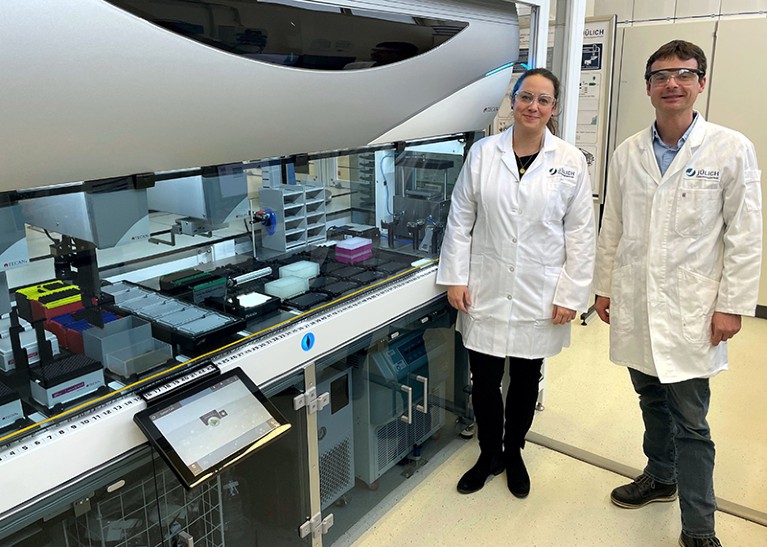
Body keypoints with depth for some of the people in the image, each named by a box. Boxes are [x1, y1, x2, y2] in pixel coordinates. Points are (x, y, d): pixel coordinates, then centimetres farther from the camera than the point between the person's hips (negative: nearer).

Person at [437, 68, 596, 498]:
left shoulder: (571, 162, -3)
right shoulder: (483, 152, -1)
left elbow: (581, 233, -1)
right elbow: (460, 219, 2)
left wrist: (571, 294, -5)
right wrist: (456, 278, -2)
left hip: (538, 296, 0)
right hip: (486, 291, 1)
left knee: (526, 380, 15)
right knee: (484, 380, 9)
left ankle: (513, 453, 39)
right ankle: (489, 455, 33)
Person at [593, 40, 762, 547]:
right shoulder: (628, 152, 5)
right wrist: (605, 287, 10)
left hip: (691, 311, -3)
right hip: (635, 306, 4)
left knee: (691, 423, 3)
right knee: (652, 403, 20)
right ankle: (660, 478, 42)